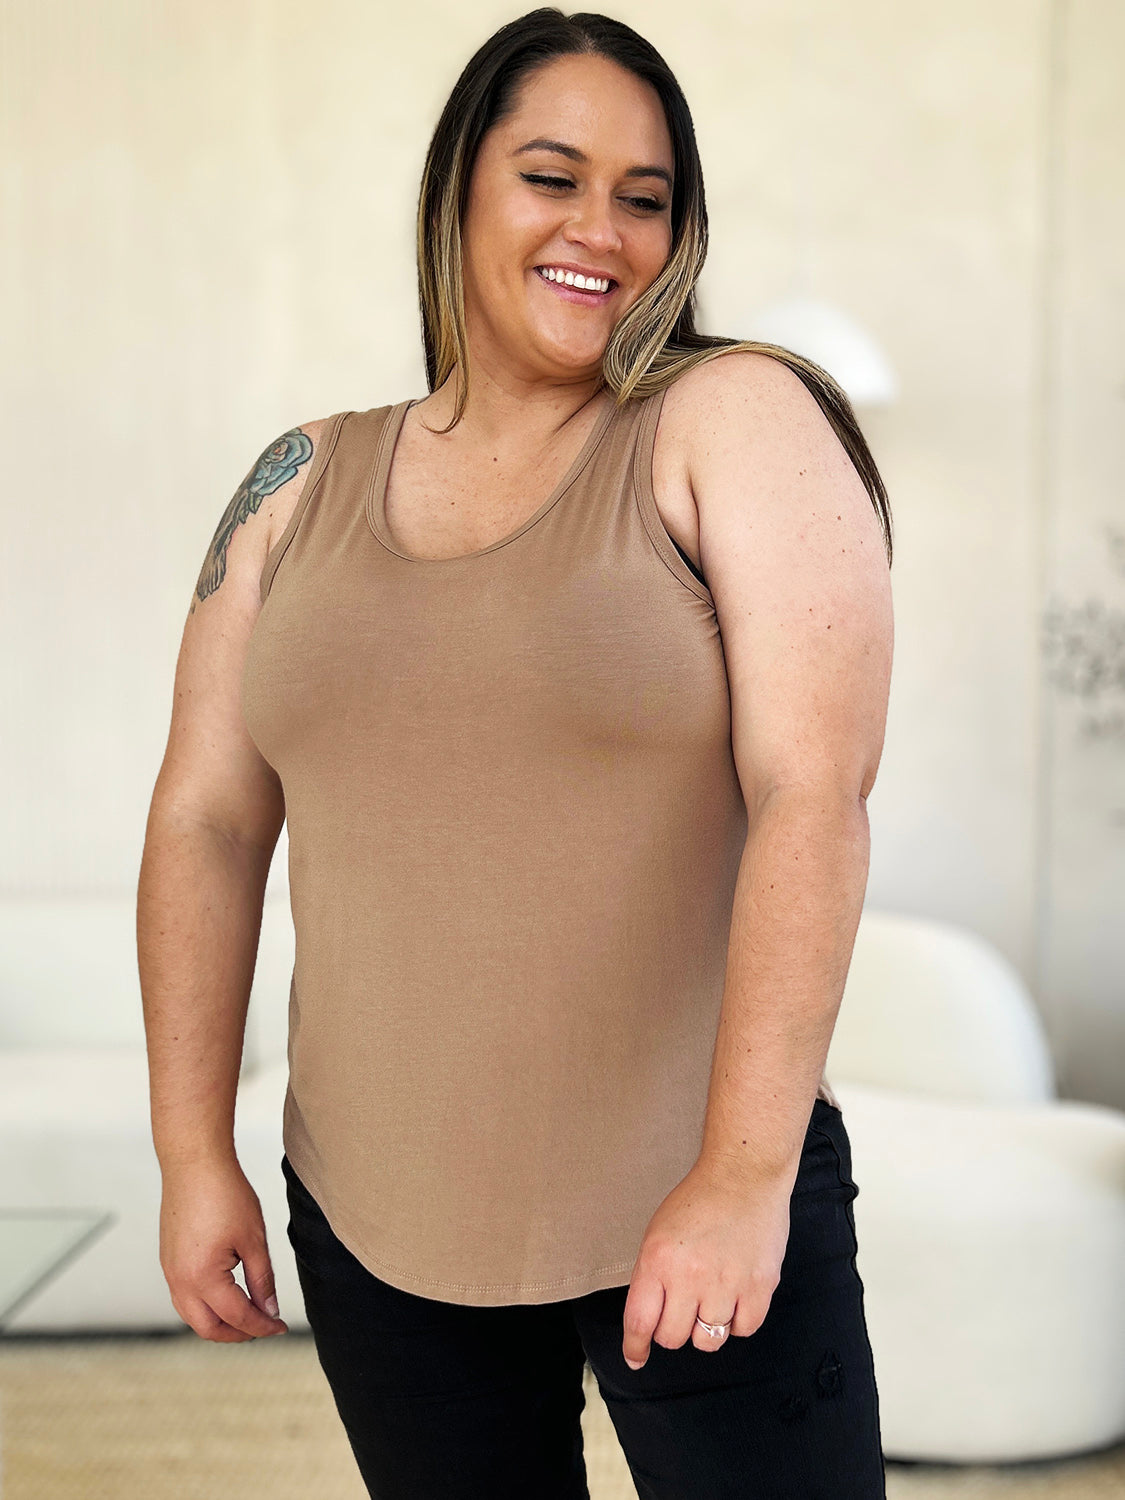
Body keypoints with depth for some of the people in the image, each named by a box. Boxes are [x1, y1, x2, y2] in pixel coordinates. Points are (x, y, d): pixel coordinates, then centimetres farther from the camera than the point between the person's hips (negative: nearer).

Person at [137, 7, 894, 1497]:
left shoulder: (735, 424, -6)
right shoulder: (305, 483, 6)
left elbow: (815, 790, -15)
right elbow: (206, 820, 7)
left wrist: (746, 1172, -19)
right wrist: (195, 1151, 3)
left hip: (702, 1198, -3)